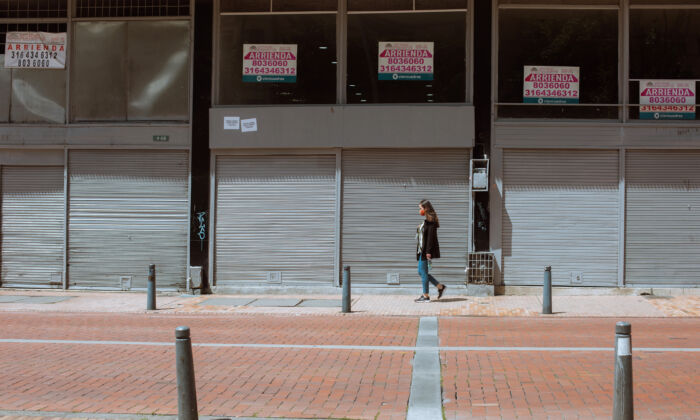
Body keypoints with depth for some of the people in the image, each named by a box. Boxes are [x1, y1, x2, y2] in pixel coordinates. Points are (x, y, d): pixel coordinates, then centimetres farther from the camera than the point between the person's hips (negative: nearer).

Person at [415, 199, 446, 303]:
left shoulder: (431, 220, -13)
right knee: (421, 272, 12)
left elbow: (431, 236, -19)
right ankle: (440, 287, 18)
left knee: (423, 272, -4)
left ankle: (426, 296, 3)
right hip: (422, 250, 10)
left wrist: (428, 252, -23)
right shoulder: (426, 220, 16)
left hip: (427, 250, -10)